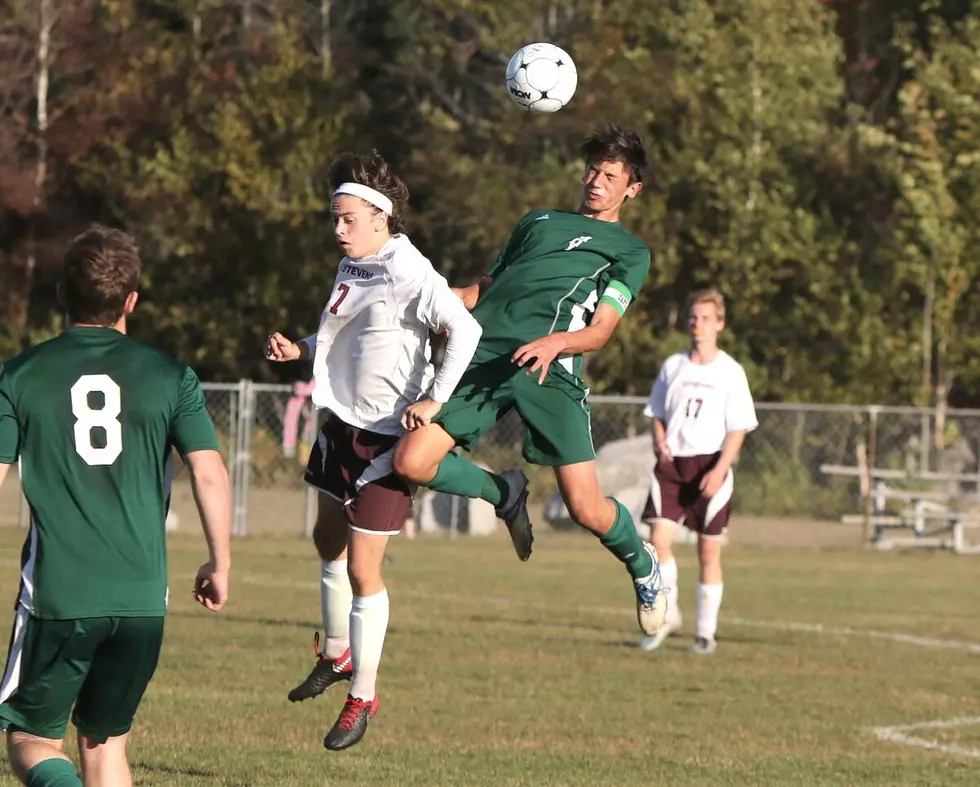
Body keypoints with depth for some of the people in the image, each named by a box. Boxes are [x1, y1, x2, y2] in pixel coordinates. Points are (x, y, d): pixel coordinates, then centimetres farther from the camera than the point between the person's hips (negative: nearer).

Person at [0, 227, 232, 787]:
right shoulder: (169, 377, 2)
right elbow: (210, 474, -3)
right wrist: (220, 564, 10)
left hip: (56, 594, -2)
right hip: (143, 598, 2)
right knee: (107, 742, 17)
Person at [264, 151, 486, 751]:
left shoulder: (411, 276, -21)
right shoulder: (352, 267, 7)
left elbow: (466, 330, -29)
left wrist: (434, 399, -31)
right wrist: (300, 350, 6)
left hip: (387, 436, -9)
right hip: (342, 424, 9)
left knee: (362, 571, -5)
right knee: (329, 542, 24)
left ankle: (363, 696, 8)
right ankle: (337, 654, 44)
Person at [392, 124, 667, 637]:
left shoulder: (630, 252, 17)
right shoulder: (539, 221, 31)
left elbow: (599, 332, 3)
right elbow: (485, 291, 34)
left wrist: (555, 342, -18)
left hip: (549, 369, -4)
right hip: (483, 357, 4)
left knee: (586, 510, -13)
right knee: (412, 462, -16)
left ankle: (644, 568, 22)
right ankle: (504, 496, 14)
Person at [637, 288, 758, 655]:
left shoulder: (730, 372, -2)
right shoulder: (672, 366, 9)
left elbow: (738, 429, -4)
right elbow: (657, 413, 19)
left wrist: (719, 470, -16)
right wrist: (660, 443, -2)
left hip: (710, 465, -3)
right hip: (672, 464, 3)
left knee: (709, 551, 1)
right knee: (658, 539, -13)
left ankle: (705, 631, 10)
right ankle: (666, 615, 2)